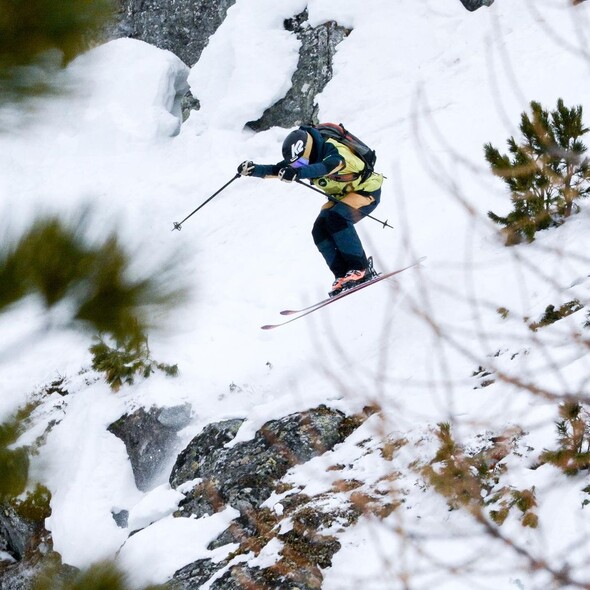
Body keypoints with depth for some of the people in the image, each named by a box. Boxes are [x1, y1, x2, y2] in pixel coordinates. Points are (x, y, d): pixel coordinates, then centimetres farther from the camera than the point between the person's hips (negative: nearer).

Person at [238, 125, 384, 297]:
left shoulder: (333, 150, -34)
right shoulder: (303, 159, -11)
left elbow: (328, 166, -55)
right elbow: (276, 169, -15)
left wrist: (299, 173, -71)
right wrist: (252, 169, -33)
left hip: (367, 190, -8)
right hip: (342, 196, 8)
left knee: (336, 218, -30)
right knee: (320, 230, -13)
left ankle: (361, 268, -20)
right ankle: (343, 275, -9)